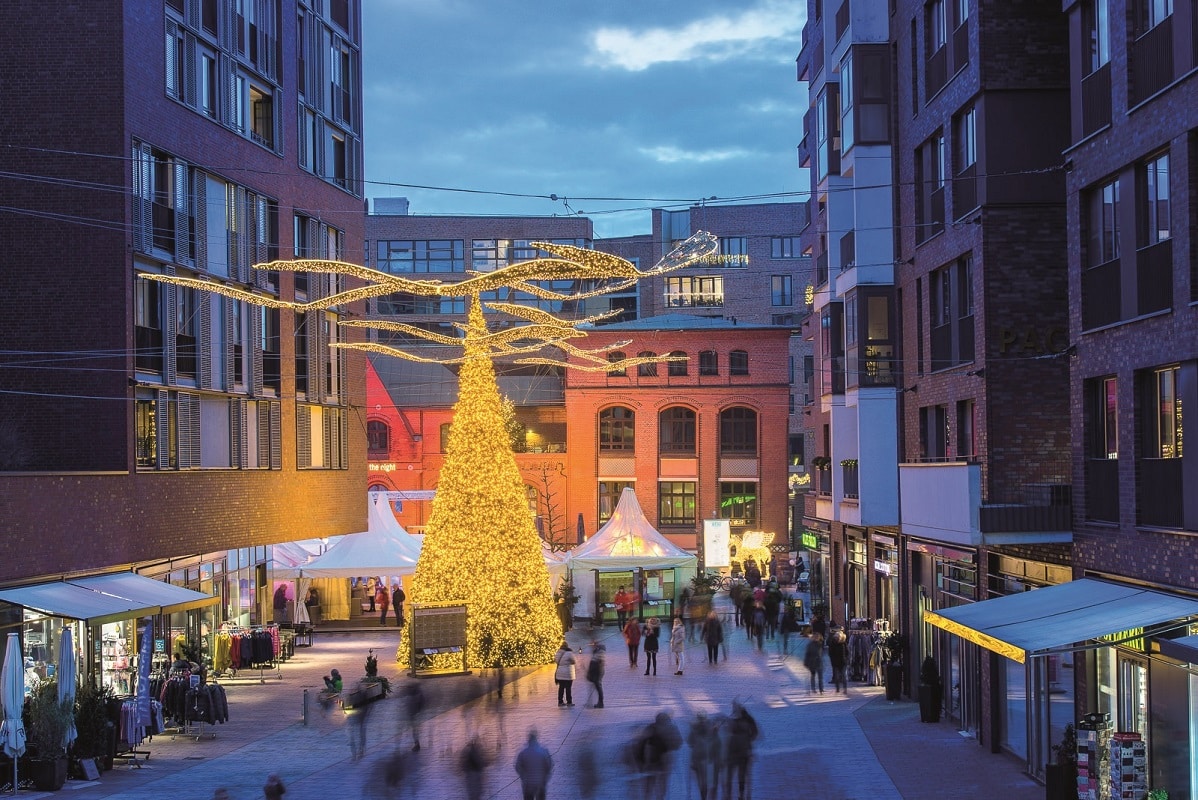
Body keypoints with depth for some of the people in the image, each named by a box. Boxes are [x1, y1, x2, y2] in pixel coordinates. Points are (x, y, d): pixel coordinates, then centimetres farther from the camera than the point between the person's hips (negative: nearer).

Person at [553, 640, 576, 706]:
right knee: (568, 688, 2)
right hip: (567, 673, -6)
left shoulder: (557, 653, 3)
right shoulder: (569, 653, -16)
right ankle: (569, 702, 5)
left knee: (561, 688, 12)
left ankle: (560, 701, 14)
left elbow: (555, 661, 12)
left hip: (559, 673, 6)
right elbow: (573, 662, -9)